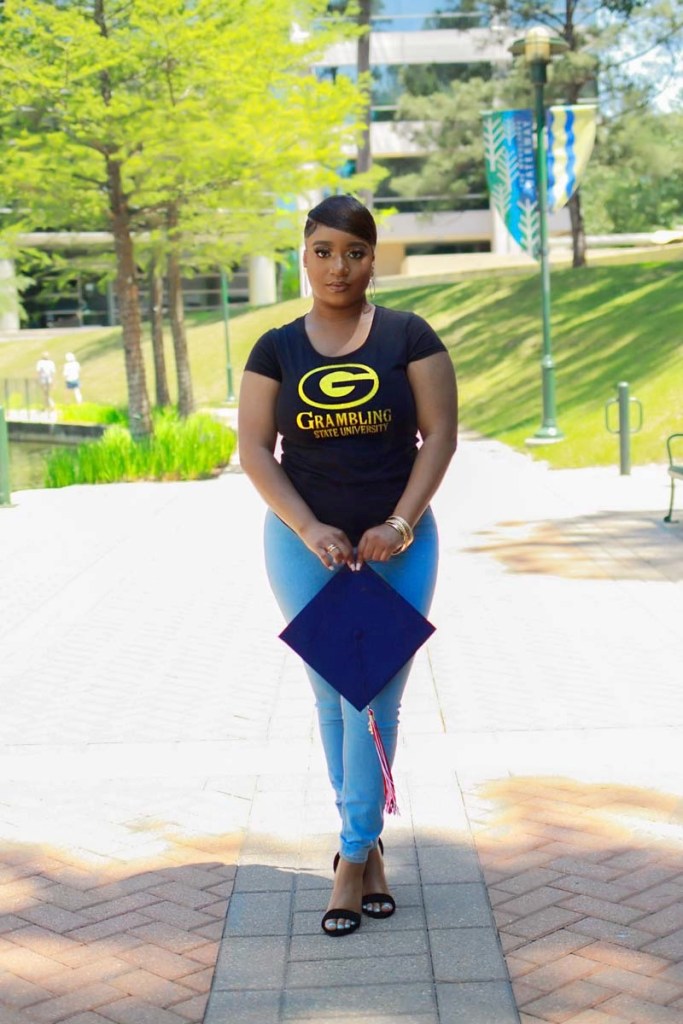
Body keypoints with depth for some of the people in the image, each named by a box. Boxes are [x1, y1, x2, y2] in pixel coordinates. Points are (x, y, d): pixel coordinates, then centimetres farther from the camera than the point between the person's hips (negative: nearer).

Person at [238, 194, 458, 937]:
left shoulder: (408, 337, -2)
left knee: (375, 702, -2)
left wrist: (399, 524, -14)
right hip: (306, 545, 2)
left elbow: (440, 433, -4)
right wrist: (310, 530, -14)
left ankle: (354, 855, 11)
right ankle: (368, 846, 22)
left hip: (397, 545, -1)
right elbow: (254, 450, -1)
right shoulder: (277, 349, 2)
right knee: (332, 699, 7)